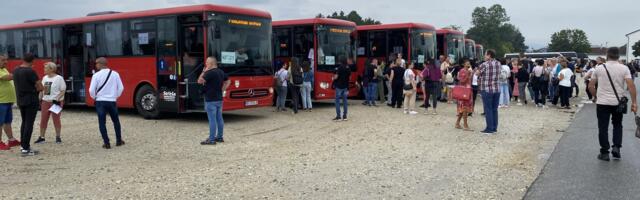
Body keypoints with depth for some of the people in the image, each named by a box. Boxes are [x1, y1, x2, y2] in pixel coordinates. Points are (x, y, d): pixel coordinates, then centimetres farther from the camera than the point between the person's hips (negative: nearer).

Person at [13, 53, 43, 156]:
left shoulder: (15, 70, 5)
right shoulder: (30, 71, -17)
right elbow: (40, 87, -17)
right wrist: (35, 90, 3)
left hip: (20, 100, 7)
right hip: (31, 100, -7)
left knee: (24, 122, 18)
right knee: (29, 124, -5)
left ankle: (23, 145, 23)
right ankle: (25, 149, -5)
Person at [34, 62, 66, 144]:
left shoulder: (59, 78, -7)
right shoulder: (45, 78, 11)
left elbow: (63, 90, -10)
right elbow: (41, 90, 16)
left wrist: (57, 99, -20)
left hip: (56, 102, -5)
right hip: (45, 101, 5)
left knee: (56, 120, 1)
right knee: (43, 120, 4)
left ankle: (58, 137, 11)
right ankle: (41, 137, 12)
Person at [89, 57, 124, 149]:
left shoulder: (96, 75, -9)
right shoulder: (115, 74, -1)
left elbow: (91, 90, -10)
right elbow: (121, 88, 2)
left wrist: (94, 97, 10)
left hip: (100, 101, -2)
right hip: (112, 101, 2)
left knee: (102, 123, 5)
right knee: (116, 121, 18)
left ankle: (106, 143, 4)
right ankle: (119, 141, 23)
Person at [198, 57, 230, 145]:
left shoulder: (210, 72, -17)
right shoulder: (221, 72, 11)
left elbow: (200, 81, -18)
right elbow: (228, 81, 22)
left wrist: (204, 72, -8)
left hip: (211, 100, -9)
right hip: (219, 99, 9)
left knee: (212, 119, -7)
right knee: (219, 118, 13)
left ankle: (211, 139, -4)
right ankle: (220, 137, 20)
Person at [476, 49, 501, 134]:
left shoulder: (484, 65, -12)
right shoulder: (499, 64, 6)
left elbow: (477, 73, -2)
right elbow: (499, 73, 16)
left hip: (487, 90, -6)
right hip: (497, 90, 6)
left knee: (488, 109, -1)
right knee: (495, 109, 11)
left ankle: (489, 129, 1)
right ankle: (494, 128, 15)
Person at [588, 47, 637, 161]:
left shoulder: (599, 68, -2)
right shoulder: (624, 68, -3)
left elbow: (591, 86, 2)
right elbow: (631, 85, -11)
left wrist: (595, 96, 18)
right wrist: (634, 102, -8)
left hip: (602, 102, -1)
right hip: (618, 103, 1)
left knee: (603, 128, 5)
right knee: (617, 125, 21)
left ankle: (605, 153, 7)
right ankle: (616, 147, 8)